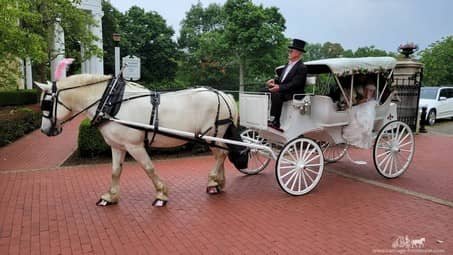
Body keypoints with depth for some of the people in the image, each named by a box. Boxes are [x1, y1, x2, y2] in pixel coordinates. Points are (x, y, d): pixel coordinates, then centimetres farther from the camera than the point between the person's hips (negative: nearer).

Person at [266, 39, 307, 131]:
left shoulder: (301, 68, -13)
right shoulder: (289, 64, 16)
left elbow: (294, 84, -21)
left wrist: (279, 88, -30)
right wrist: (274, 80, -1)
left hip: (293, 94, -9)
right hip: (281, 89, 9)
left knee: (276, 95, -34)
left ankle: (276, 122, -32)